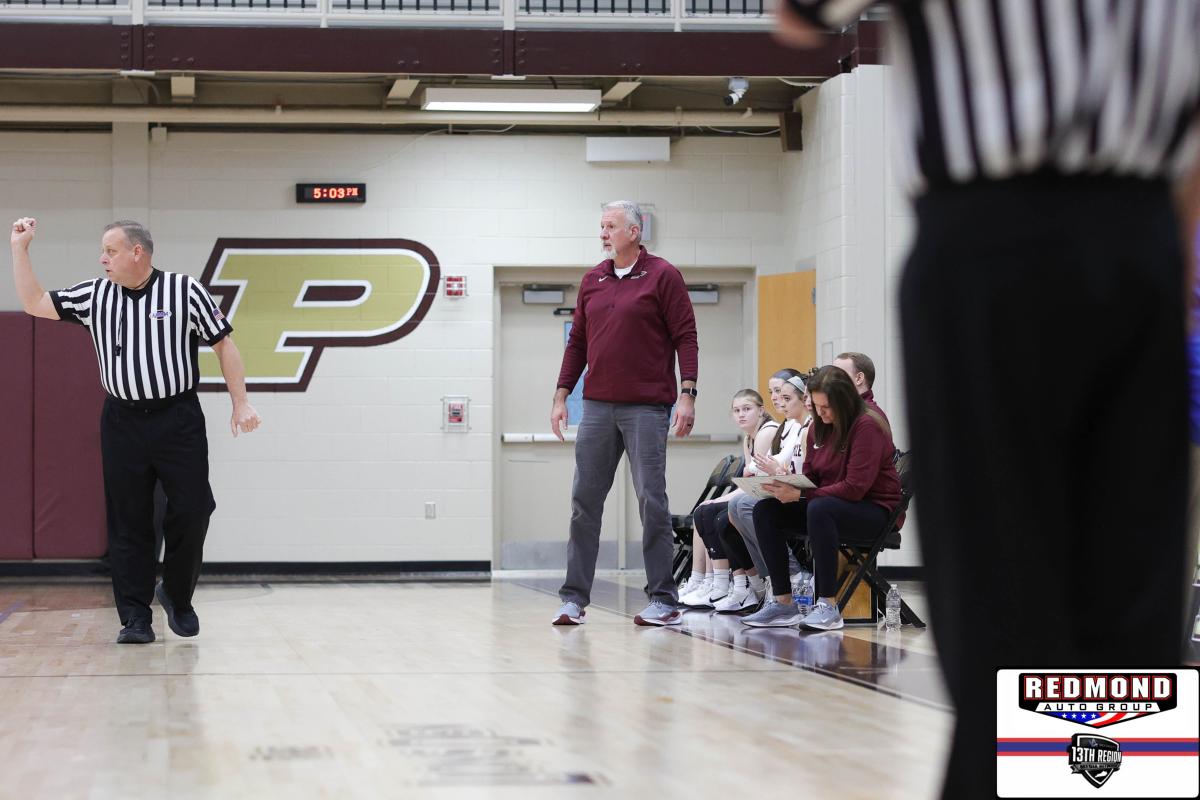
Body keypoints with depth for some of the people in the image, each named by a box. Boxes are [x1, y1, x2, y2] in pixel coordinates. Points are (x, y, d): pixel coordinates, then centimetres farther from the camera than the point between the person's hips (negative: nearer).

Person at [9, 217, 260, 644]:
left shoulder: (185, 290, -3)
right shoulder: (94, 296, 7)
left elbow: (223, 343, 0)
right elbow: (34, 304, 11)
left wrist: (241, 403, -4)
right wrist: (20, 248, 5)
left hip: (179, 420, -3)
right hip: (122, 422, 3)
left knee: (191, 513, -2)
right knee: (128, 522, 2)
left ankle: (177, 597, 21)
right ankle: (135, 617, 7)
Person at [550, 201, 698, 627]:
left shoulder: (662, 276, -2)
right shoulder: (592, 281, 13)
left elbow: (685, 337, -5)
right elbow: (577, 342, 17)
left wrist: (687, 394, -13)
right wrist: (561, 395, 11)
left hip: (647, 408, -5)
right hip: (597, 407, 5)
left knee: (651, 500, -3)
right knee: (584, 501, 3)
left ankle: (663, 600, 2)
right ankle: (574, 598, 8)